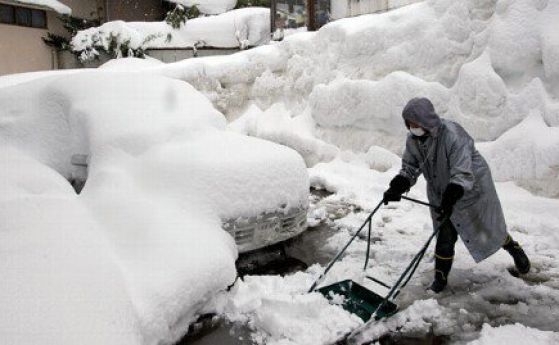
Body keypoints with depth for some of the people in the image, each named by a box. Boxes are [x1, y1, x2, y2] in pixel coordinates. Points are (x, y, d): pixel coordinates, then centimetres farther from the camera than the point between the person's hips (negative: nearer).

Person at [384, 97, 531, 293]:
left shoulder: (453, 135, -33)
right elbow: (409, 168, -4)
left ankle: (515, 250, 45)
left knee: (487, 228, 14)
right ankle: (440, 280, 16)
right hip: (441, 193, 5)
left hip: (471, 188, -5)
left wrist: (449, 200, -46)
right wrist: (396, 188, -20)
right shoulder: (413, 140, -12)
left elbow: (463, 175, -36)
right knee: (445, 236, 3)